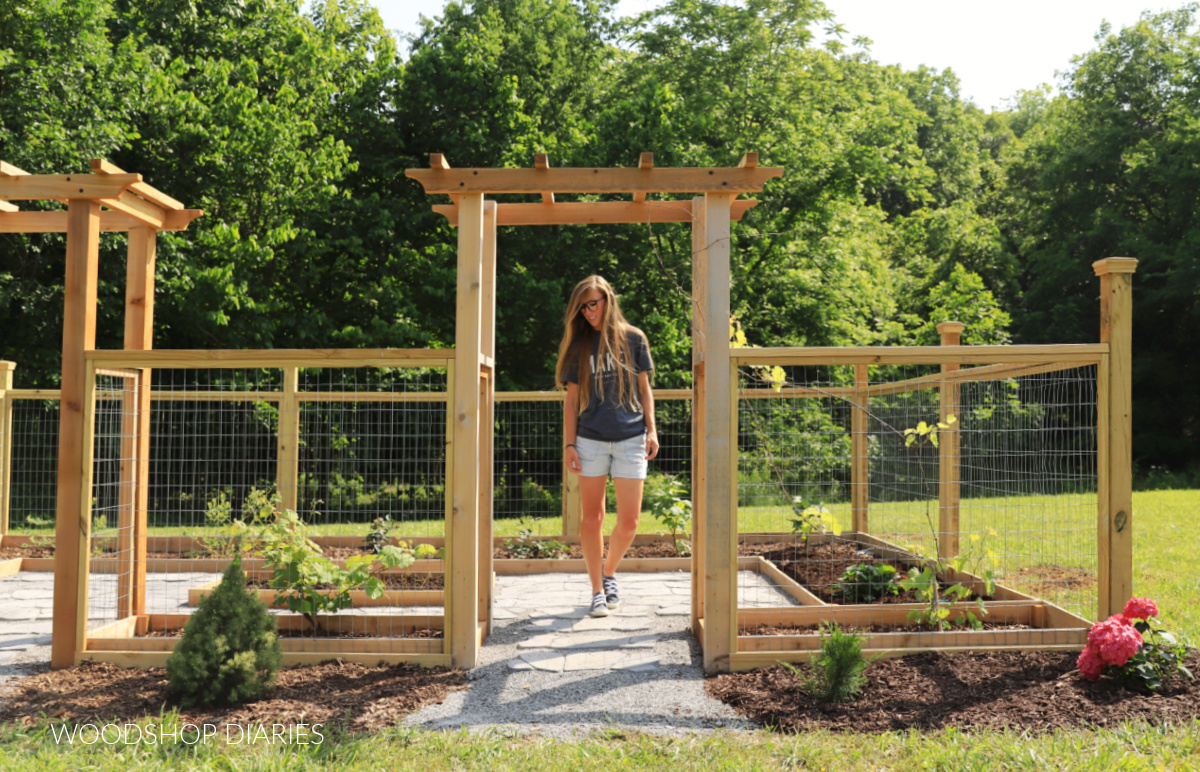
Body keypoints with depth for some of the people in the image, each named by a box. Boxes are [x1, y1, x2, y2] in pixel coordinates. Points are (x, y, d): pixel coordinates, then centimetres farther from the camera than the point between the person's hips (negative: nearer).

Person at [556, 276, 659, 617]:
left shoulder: (633, 339, 7)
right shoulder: (579, 346, 6)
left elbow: (644, 387, 11)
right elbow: (572, 399, 7)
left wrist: (651, 429, 2)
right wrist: (569, 444, 0)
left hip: (631, 439, 0)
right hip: (590, 439, 0)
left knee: (629, 522, -1)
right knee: (592, 517, 4)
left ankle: (609, 572, 27)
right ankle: (597, 591, 16)